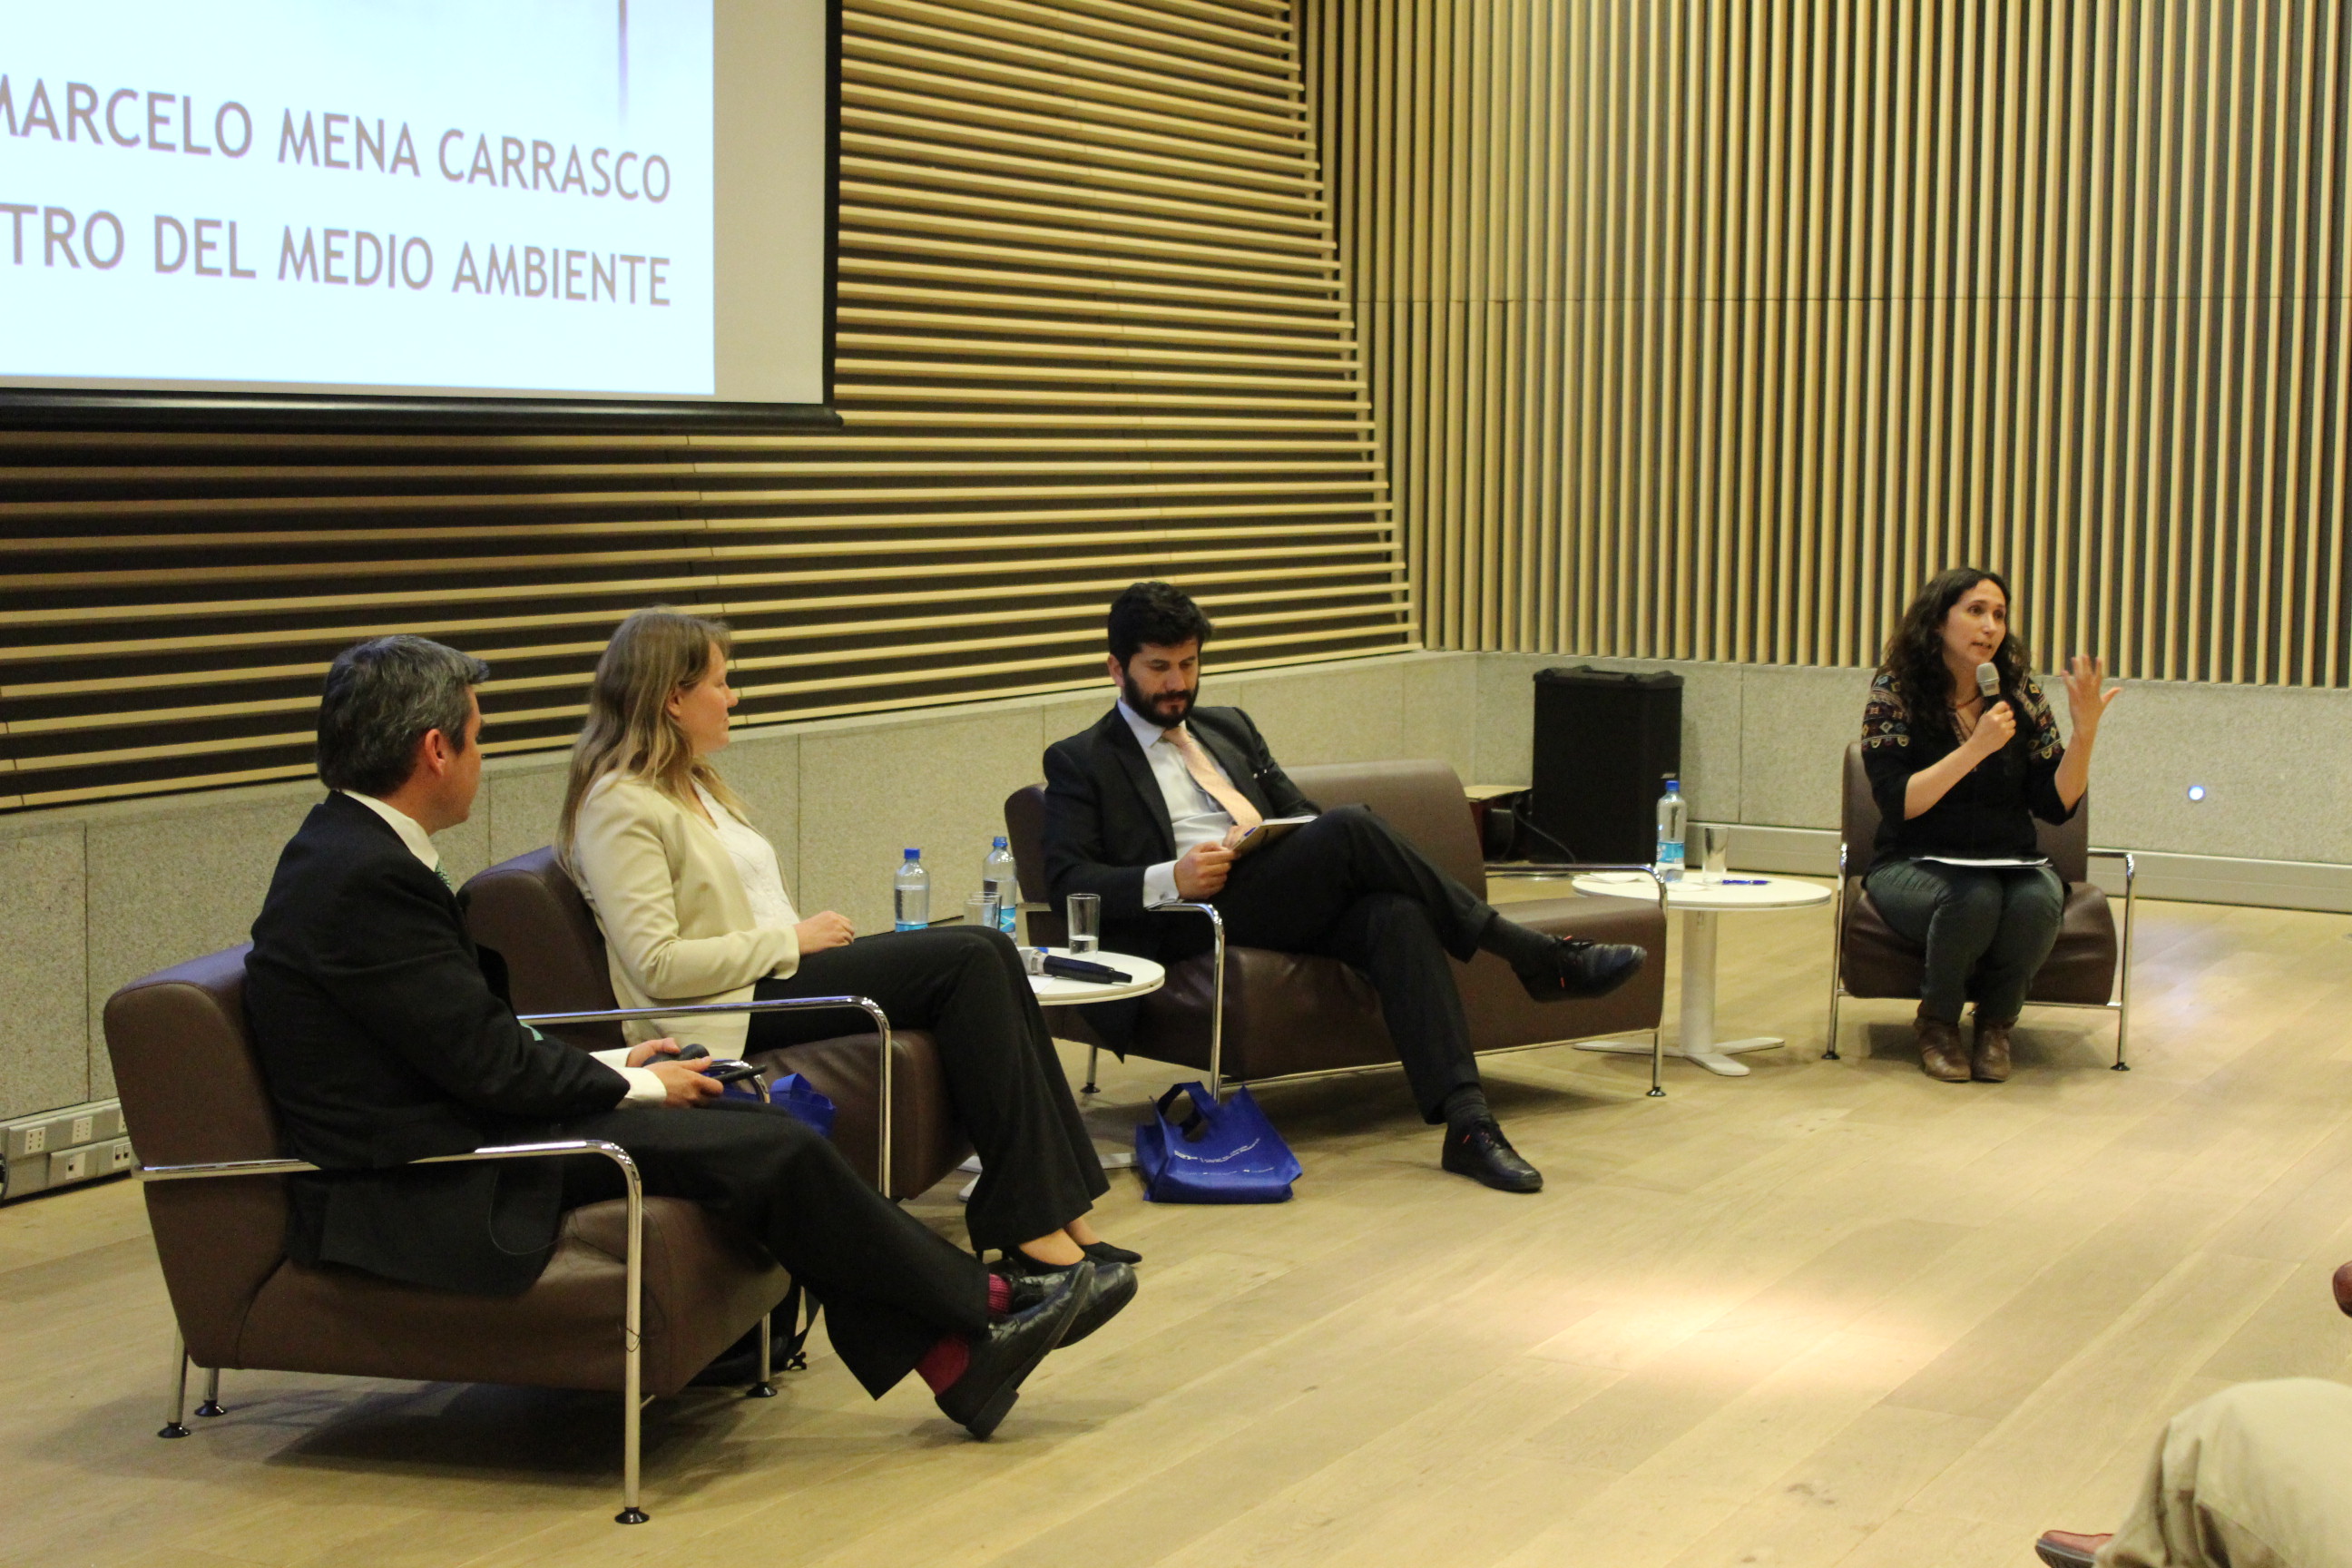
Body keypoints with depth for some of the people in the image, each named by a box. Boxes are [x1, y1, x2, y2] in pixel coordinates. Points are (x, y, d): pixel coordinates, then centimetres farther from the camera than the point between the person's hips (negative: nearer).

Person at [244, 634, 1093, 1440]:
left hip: (441, 1139, 10)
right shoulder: (367, 880, -22)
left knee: (762, 1128, 3)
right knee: (768, 1152, -11)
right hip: (426, 1195, -10)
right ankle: (988, 1308, 5)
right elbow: (486, 1060, -20)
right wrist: (637, 1085, -5)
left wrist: (615, 1070, 7)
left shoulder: (353, 850, 10)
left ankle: (951, 1359, 6)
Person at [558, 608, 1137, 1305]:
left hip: (778, 968, 9)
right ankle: (1034, 1229, -22)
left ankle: (1057, 1215, -19)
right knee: (970, 960, -20)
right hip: (733, 1008, -9)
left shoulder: (694, 783, 20)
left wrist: (813, 937, 3)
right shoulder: (620, 808, -10)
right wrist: (792, 942, -12)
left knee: (984, 951, -13)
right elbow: (657, 966, -19)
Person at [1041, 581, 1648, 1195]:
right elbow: (1066, 879, -2)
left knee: (1396, 915, -29)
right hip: (1193, 918, -5)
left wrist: (1318, 849, -1)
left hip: (1289, 905, 5)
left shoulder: (1229, 728, 27)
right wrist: (1168, 880, -20)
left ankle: (1467, 1122, -39)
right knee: (1350, 828, -28)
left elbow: (1298, 813, 25)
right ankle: (1538, 958, -22)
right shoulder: (1079, 762, 9)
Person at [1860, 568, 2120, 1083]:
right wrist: (1976, 748, -25)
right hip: (1915, 864, -3)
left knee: (2037, 899, -33)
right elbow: (1897, 803, -17)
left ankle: (1996, 1023, -5)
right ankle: (1938, 1023, -8)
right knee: (1974, 899, -36)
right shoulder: (1896, 691, -6)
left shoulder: (2019, 691, 2)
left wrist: (2085, 732, -15)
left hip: (2011, 863, 3)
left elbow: (2056, 805, -1)